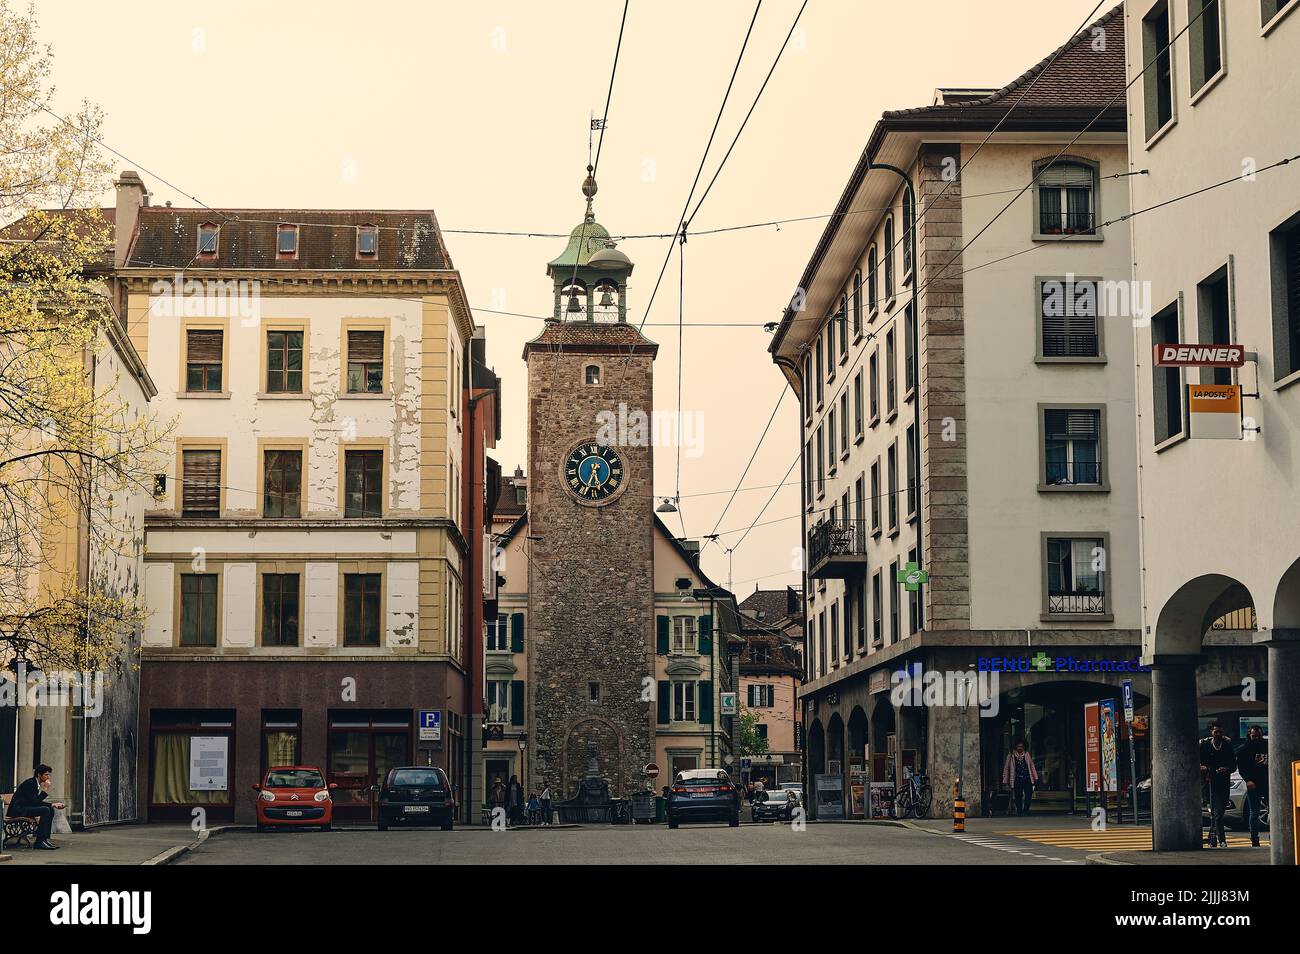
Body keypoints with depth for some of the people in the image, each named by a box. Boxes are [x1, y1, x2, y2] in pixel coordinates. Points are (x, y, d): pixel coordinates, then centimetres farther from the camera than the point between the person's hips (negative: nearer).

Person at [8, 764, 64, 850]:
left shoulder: (36, 783, 14)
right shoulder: (30, 783, -16)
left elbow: (38, 802, 17)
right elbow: (34, 802, -22)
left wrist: (53, 804, 6)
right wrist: (45, 789, -16)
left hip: (24, 808, 10)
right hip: (17, 810, -10)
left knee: (51, 809, 7)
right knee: (45, 810, -23)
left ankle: (45, 839, 3)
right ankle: (39, 842, -21)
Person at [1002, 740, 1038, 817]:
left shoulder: (1027, 755, 11)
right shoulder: (1011, 756, 4)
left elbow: (1032, 766, 14)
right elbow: (1006, 769, 8)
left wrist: (1035, 778, 10)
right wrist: (1005, 781, 6)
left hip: (1027, 779, 2)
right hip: (1017, 780, -2)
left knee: (1029, 795, -10)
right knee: (1018, 796, -4)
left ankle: (1025, 810, 5)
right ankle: (1019, 812, 6)